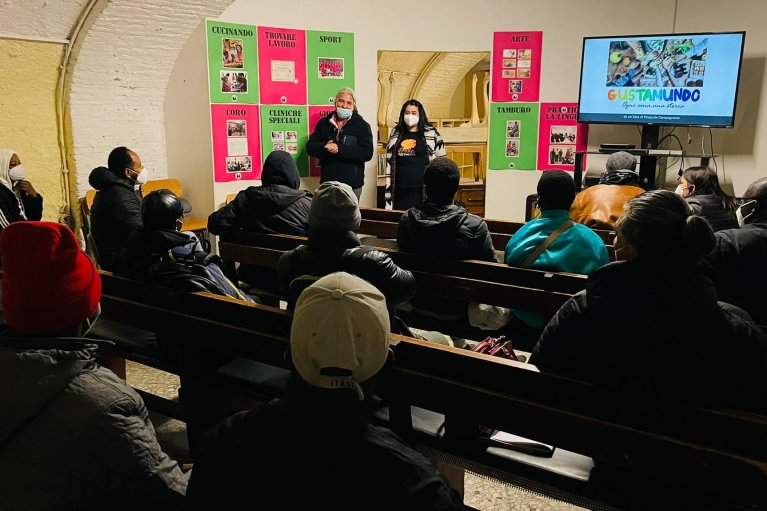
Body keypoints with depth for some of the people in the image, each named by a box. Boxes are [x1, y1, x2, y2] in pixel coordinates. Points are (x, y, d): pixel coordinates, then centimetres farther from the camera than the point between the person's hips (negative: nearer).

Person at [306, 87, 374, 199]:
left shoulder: (362, 126, -2)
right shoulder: (323, 123, 8)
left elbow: (367, 153, -13)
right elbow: (310, 147, 5)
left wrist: (340, 149, -23)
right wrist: (325, 147, -17)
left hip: (352, 185, -3)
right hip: (327, 182, 3)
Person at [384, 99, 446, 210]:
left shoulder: (431, 133, 0)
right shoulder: (396, 133, 12)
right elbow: (389, 161, 19)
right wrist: (388, 187, 14)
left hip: (423, 188, -4)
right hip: (400, 189, 4)